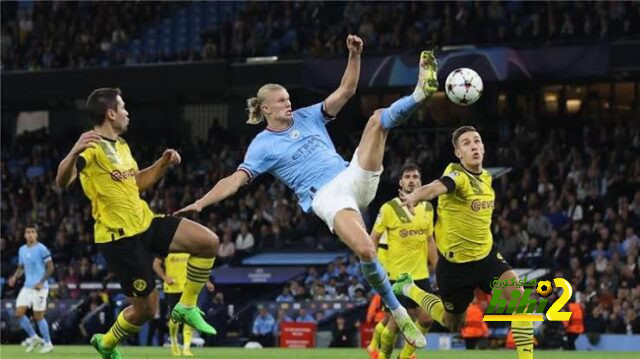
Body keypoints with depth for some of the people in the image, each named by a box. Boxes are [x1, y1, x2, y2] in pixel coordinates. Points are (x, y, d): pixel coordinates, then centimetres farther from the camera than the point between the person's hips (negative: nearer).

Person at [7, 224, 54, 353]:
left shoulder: (41, 249, -10)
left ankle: (48, 343, 7)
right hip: (27, 287, 7)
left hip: (39, 288, -7)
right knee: (19, 313, -2)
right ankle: (34, 338, 14)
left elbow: (50, 267, -10)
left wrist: (41, 282, -19)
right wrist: (15, 277, 0)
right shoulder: (22, 250, 11)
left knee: (38, 316, -6)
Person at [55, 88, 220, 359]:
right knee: (146, 308, -2)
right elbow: (62, 182, -32)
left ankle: (186, 307, 6)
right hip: (119, 237, -8)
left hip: (146, 223, 8)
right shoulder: (92, 147, -16)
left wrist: (163, 164, 12)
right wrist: (74, 153, -51)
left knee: (208, 242, -7)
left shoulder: (121, 146, 13)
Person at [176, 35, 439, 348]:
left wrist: (354, 55, -3)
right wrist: (201, 202, -16)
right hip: (326, 196, -5)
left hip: (353, 177, 5)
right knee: (365, 250, -29)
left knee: (378, 118, -9)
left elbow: (345, 90, 12)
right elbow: (236, 179, -2)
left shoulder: (308, 117, 18)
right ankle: (399, 314, -18)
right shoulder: (262, 146, 6)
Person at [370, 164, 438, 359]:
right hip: (397, 275, -4)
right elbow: (373, 239, -1)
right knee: (397, 321, -3)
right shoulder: (389, 208, -6)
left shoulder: (428, 208, 8)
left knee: (426, 318, -1)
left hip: (421, 274, 4)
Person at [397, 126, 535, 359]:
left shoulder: (486, 177, 3)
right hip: (455, 261, -5)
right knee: (452, 324, 13)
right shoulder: (457, 175, -21)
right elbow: (438, 187, -47)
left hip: (486, 255, 5)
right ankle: (409, 289, 38)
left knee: (518, 294, -22)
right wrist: (415, 196, -68)